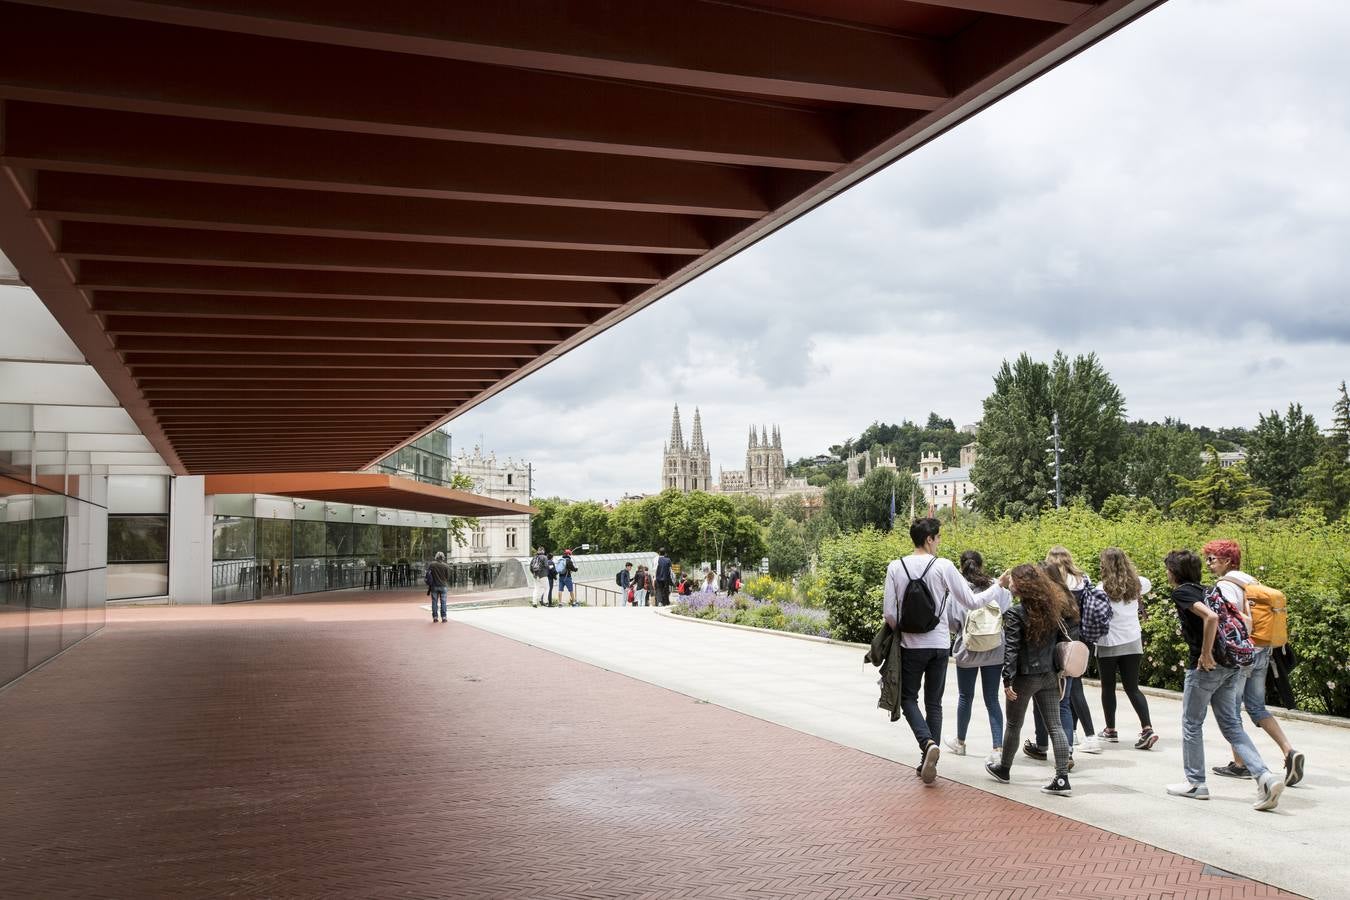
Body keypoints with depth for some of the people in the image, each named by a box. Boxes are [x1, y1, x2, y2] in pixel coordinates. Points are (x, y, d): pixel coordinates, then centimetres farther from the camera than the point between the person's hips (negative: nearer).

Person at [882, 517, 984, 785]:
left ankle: (927, 743, -12)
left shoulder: (895, 567, -8)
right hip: (939, 645, 1)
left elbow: (889, 612, -8)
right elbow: (971, 602, -5)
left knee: (908, 697, 14)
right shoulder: (944, 566, -10)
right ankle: (928, 763, 14)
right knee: (934, 703, 13)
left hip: (910, 645, -1)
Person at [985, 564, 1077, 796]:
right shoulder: (1054, 609, 3)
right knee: (1056, 725, 3)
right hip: (1050, 676, 5)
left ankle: (1004, 769, 30)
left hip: (1025, 677, -5)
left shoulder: (1015, 614, -16)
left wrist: (1007, 680, -16)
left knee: (1013, 724, 13)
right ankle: (1062, 779, -2)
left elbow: (1011, 649, -18)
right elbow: (1061, 640, 10)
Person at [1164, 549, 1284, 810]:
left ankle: (1195, 783, 16)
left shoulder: (1181, 592, -8)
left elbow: (1211, 617, -25)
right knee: (1231, 725, 10)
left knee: (1192, 723, 8)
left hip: (1205, 666, -8)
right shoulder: (1203, 590, 16)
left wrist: (1206, 654, -19)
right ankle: (1265, 776, -6)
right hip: (1230, 666, 8)